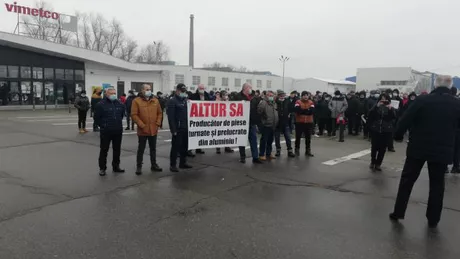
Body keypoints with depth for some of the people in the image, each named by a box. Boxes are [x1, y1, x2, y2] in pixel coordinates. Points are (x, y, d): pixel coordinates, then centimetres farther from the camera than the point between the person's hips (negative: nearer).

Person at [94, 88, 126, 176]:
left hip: (118, 131, 5)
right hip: (106, 132, -5)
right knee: (104, 150, 3)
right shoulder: (101, 104, -8)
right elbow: (96, 117, -5)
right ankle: (102, 168, 13)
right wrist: (102, 126, 0)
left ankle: (116, 166, 25)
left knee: (117, 150, 12)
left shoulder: (119, 104, 6)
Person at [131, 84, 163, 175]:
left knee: (153, 148, 14)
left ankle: (154, 165, 25)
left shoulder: (155, 101, 7)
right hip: (142, 130, -4)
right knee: (141, 149, 5)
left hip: (154, 130, 4)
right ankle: (139, 166, 15)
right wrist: (142, 125, -15)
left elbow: (160, 113, 12)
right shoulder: (136, 101, -7)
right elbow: (134, 114, -11)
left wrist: (158, 123, -1)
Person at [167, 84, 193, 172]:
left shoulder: (186, 100, 16)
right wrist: (173, 129, -18)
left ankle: (183, 162, 24)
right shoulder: (172, 101, -8)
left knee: (185, 146, 12)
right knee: (175, 147, -3)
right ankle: (172, 165, 4)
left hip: (186, 128, 7)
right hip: (178, 129, -7)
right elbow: (171, 117, -14)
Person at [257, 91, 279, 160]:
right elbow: (259, 111, -22)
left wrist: (275, 123, 20)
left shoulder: (273, 103, 17)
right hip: (266, 125, -8)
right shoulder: (264, 102, -11)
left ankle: (268, 153, 25)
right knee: (264, 140, -3)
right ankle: (261, 154, 6)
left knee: (270, 140, 15)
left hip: (273, 126, 8)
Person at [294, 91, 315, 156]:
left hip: (309, 123, 2)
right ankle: (297, 150, 17)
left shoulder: (311, 102, 4)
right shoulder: (298, 102, -3)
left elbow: (312, 111, -12)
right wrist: (307, 110, -14)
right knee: (298, 137, 5)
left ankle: (308, 151, 19)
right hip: (299, 122, -2)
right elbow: (297, 110, -19)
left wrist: (302, 111, -14)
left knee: (308, 137, 9)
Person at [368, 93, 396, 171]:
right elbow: (370, 115, -12)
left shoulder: (390, 108, 4)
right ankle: (373, 162, 21)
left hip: (386, 131, 0)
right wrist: (377, 106, -20)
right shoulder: (376, 107, 4)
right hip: (375, 130, 0)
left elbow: (394, 117, -11)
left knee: (382, 148, 2)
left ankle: (378, 164, 14)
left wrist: (390, 109, -23)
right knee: (374, 147, 1)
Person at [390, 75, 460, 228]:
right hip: (442, 150, 2)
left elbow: (405, 120, -10)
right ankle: (433, 219, 18)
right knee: (437, 184, 13)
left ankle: (398, 212, 13)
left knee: (407, 180, 10)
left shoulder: (422, 100, -10)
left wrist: (398, 135, 4)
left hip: (418, 147, -1)